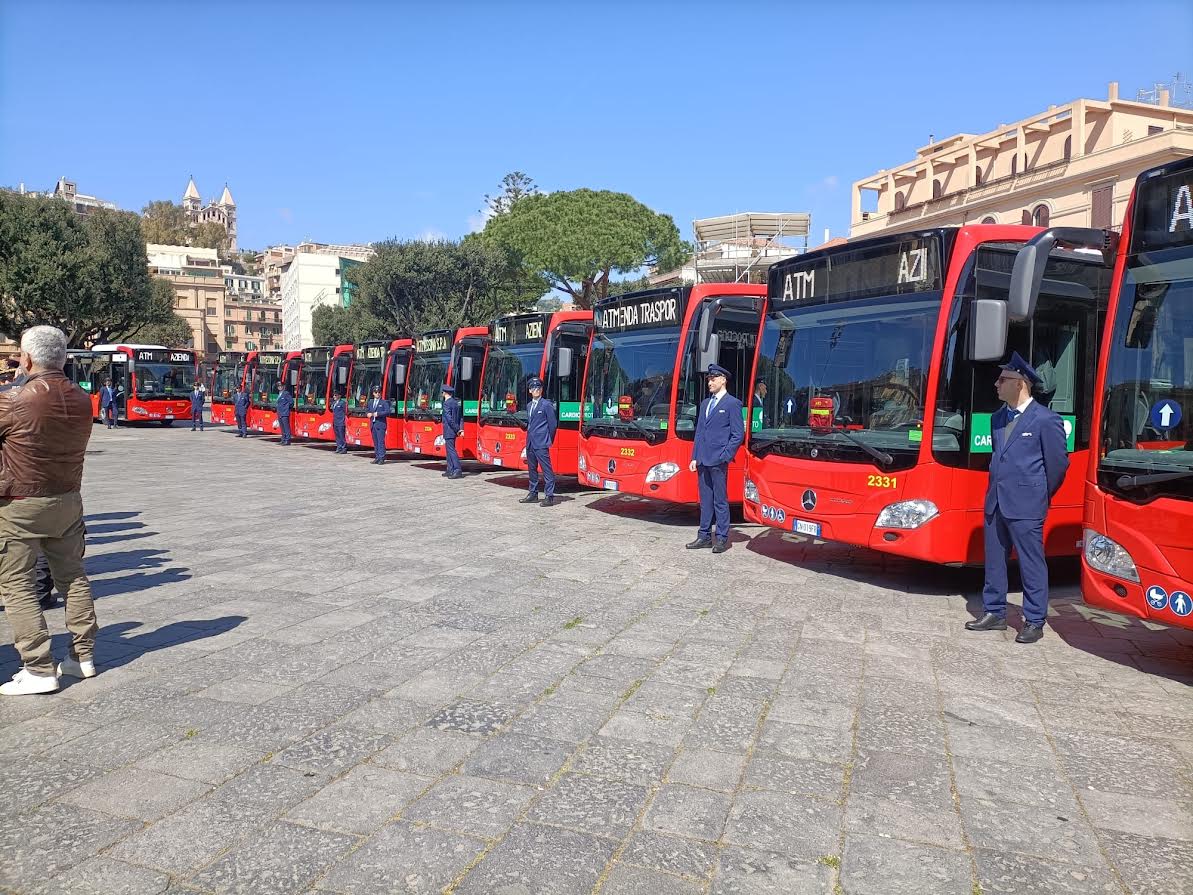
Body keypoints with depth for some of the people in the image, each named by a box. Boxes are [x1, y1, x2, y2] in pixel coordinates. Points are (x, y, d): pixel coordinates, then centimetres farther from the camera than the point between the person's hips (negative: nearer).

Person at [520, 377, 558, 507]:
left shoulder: (547, 405, -7)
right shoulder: (529, 406, 15)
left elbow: (553, 424, -6)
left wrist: (548, 440, -2)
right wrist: (529, 439, 15)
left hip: (541, 444, -8)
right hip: (530, 443, 8)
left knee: (547, 470, -6)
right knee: (532, 469, 13)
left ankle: (549, 496, -6)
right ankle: (533, 494, 23)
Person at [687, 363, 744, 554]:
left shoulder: (732, 404, -4)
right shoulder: (705, 403, 17)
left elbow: (738, 434, -7)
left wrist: (725, 456, -14)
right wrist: (695, 457, 12)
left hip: (718, 461, -7)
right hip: (703, 460, 7)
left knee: (720, 501, -1)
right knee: (705, 500, 12)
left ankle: (722, 538, 7)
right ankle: (704, 536, 19)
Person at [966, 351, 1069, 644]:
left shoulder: (1046, 420, -10)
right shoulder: (998, 418, 10)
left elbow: (1058, 463, -4)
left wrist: (1041, 496, 6)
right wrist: (999, 487, 17)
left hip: (1025, 507, -7)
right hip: (995, 502, 7)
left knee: (1031, 564, 2)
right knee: (994, 561, 13)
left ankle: (1034, 622, 12)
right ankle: (994, 613, 25)